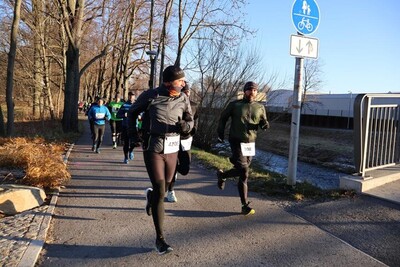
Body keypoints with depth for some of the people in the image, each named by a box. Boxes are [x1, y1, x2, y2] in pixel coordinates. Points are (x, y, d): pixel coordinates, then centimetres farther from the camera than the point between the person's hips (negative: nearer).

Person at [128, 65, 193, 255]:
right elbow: (133, 112, 8)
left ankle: (150, 196, 55)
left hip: (172, 150, 4)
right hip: (153, 149, -4)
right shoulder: (151, 95, -8)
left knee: (164, 188, 15)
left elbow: (190, 120, 11)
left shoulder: (183, 99, 0)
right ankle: (160, 239, 5)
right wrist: (133, 134, 1)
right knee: (160, 193, -8)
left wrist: (185, 126, -13)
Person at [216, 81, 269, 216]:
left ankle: (222, 175, 38)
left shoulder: (260, 107, 6)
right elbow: (223, 118, 9)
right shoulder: (234, 104, -2)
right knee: (244, 172, -13)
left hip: (250, 143, 5)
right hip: (236, 141, -5)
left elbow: (263, 123, 14)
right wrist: (220, 133, 1)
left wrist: (265, 124, -10)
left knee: (242, 171, 11)